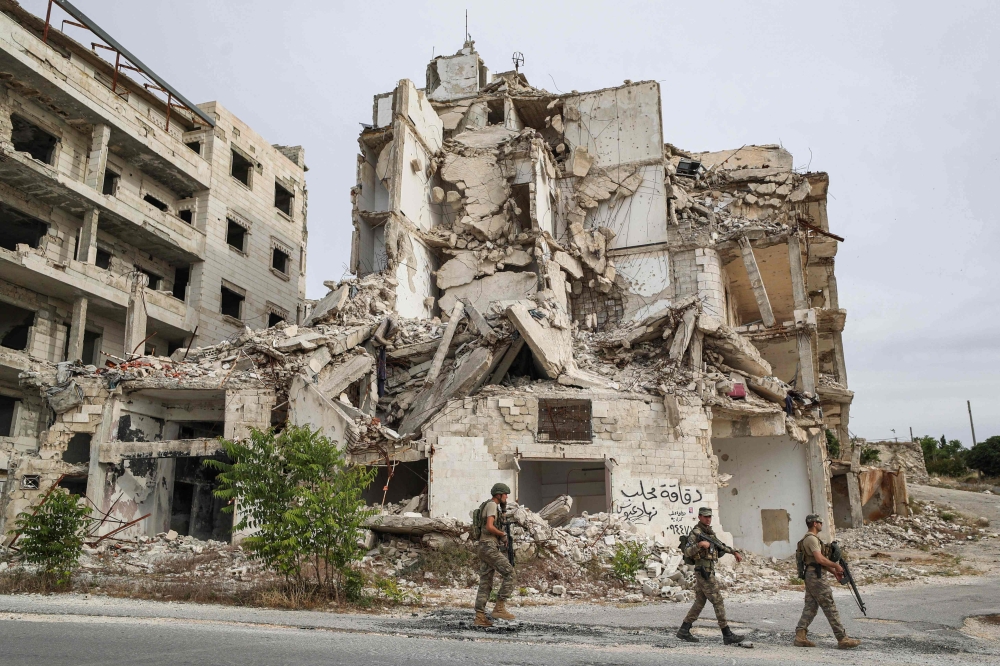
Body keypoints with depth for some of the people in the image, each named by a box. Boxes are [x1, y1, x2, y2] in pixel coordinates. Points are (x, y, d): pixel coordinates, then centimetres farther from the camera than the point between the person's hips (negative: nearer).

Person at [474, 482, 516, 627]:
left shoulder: (493, 507, 24)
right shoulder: (492, 505, -8)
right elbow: (489, 527, -21)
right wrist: (503, 534, -4)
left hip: (486, 549, 10)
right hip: (489, 547, -10)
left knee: (485, 583, 6)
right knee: (509, 573, -11)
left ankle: (480, 617, 4)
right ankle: (500, 607, -12)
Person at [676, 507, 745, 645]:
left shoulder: (709, 532, 17)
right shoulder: (695, 532, -11)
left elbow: (721, 545, 32)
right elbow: (687, 552, -21)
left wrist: (734, 552, 25)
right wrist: (700, 544, -33)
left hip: (709, 570, 9)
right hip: (705, 572, -9)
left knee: (699, 603, 11)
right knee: (718, 602, -6)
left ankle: (684, 631, 14)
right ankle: (727, 635, -2)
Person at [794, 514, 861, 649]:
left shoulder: (810, 538, 20)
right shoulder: (812, 539, -14)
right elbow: (820, 559, -23)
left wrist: (834, 572, 14)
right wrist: (836, 565, -11)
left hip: (810, 577, 10)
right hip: (815, 577, -10)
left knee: (810, 607, 9)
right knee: (830, 608, -6)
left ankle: (800, 636, 6)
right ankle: (842, 639, -3)